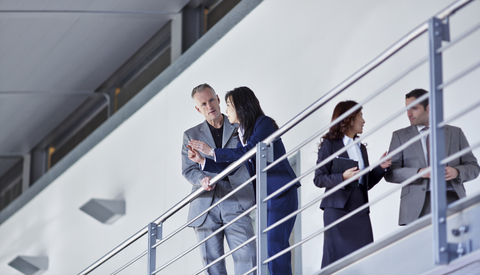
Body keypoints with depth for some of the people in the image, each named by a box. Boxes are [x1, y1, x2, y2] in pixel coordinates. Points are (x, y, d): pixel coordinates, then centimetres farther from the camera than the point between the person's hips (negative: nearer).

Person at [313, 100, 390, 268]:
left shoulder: (360, 148, 20)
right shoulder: (330, 144, 0)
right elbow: (318, 179, -7)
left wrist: (380, 168, 5)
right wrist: (342, 177, -21)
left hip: (359, 209, 6)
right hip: (338, 208, -6)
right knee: (338, 256, -8)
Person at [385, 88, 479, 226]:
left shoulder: (455, 133, 14)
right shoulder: (400, 136, 12)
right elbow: (390, 173, 3)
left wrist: (456, 172, -10)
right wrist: (419, 173, -13)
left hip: (452, 199, 1)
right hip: (419, 207, -1)